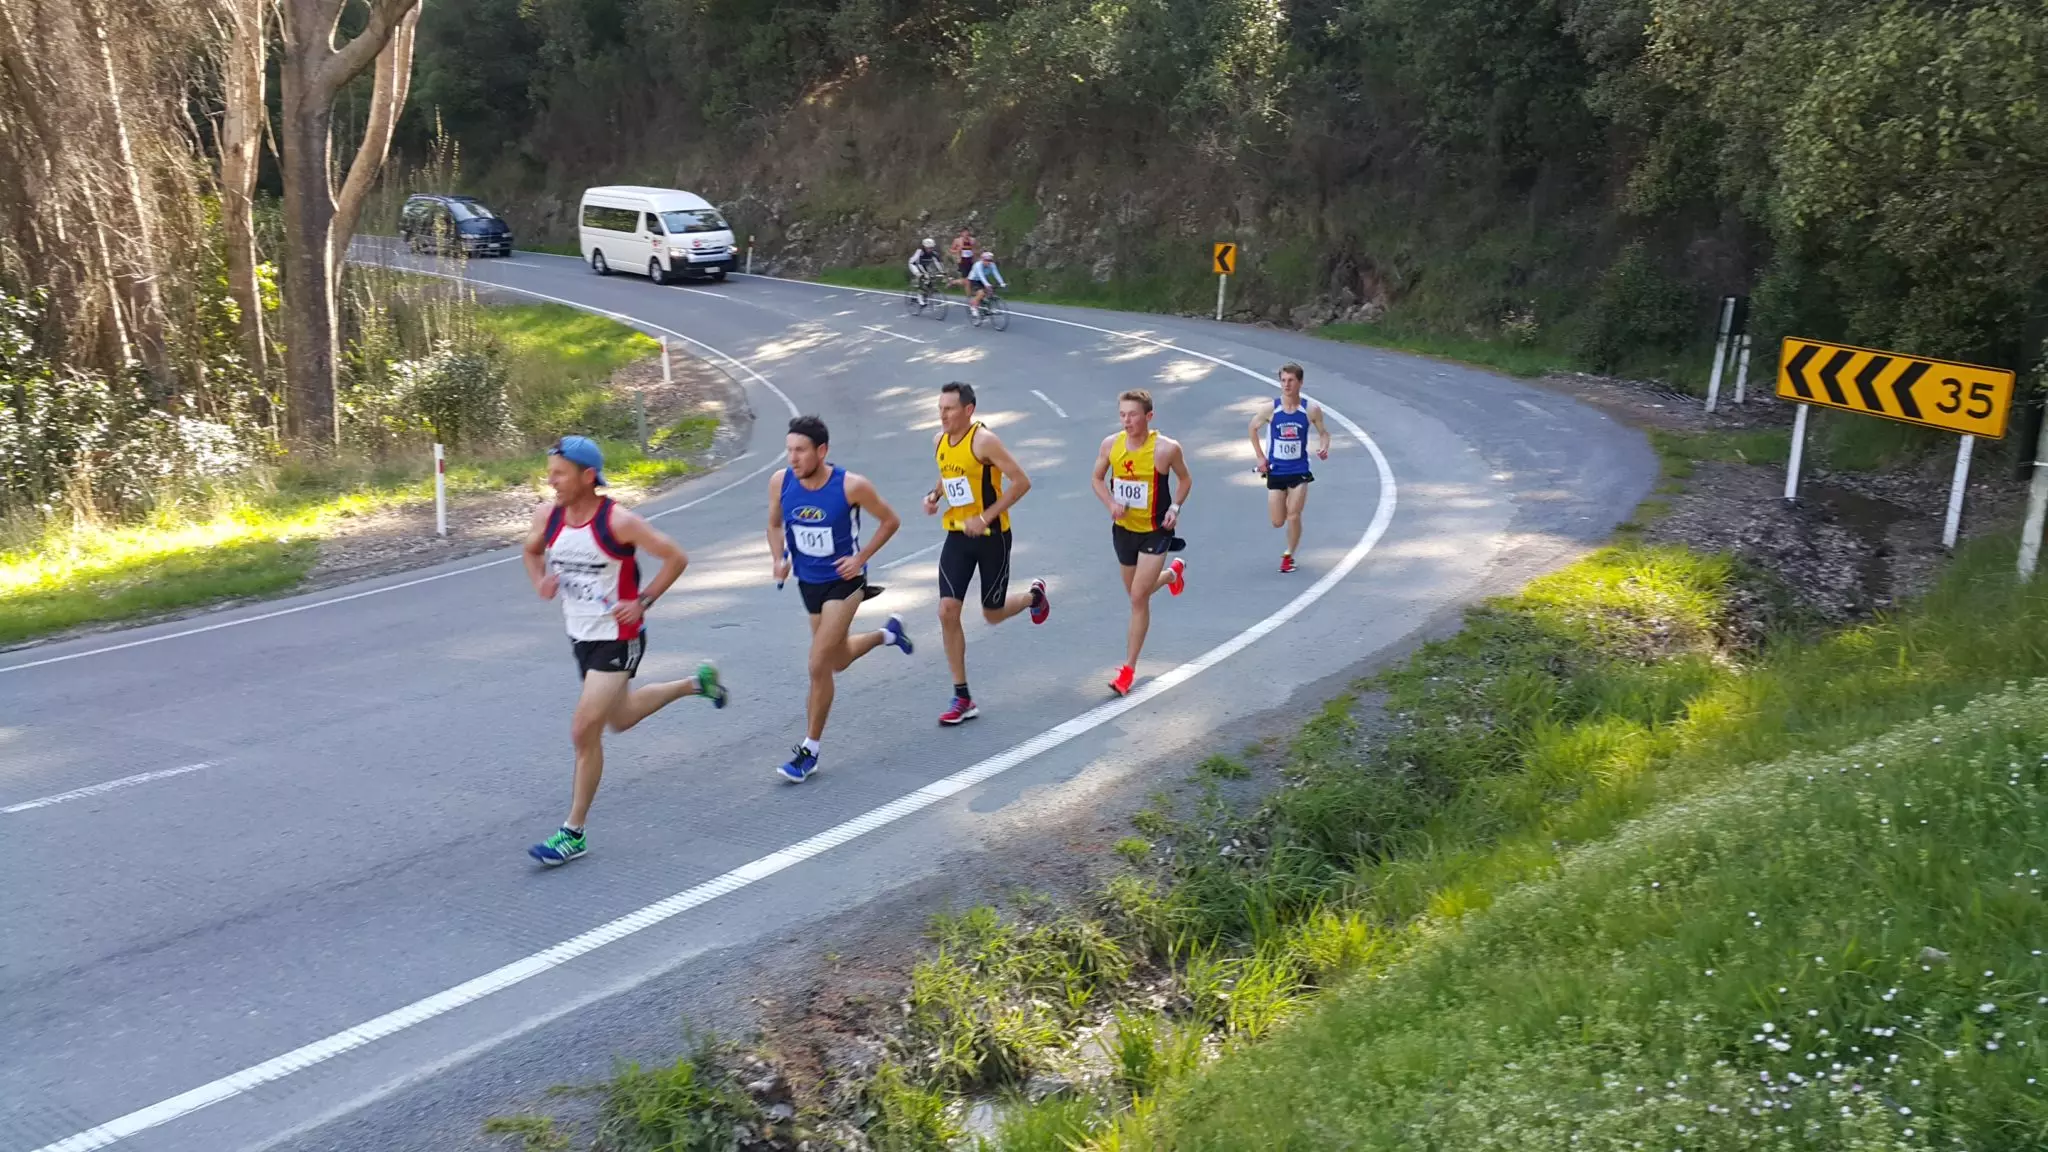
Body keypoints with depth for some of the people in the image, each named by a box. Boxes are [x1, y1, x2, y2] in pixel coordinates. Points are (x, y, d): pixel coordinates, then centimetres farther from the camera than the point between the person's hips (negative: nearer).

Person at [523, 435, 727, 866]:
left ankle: (574, 833, 3)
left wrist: (643, 601, -19)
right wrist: (540, 582, -5)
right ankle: (696, 682, 48)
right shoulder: (547, 516, -6)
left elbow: (676, 558, -13)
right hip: (580, 635, 8)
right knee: (620, 718, 25)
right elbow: (532, 551, 16)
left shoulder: (618, 521, -23)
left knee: (585, 731, -11)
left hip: (618, 640, -8)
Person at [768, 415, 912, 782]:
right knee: (838, 661, 21)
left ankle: (810, 750, 3)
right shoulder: (780, 482, -12)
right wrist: (780, 559, -10)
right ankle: (887, 634, 51)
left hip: (843, 580, -5)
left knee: (819, 666, -11)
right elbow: (774, 524, 8)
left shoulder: (851, 486, -23)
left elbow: (890, 521, -7)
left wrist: (861, 558, -15)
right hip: (808, 582, 6)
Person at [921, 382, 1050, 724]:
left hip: (991, 535, -6)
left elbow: (1021, 482, -19)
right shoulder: (939, 441, 3)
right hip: (957, 536, 6)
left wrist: (985, 517, -22)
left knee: (992, 614, 6)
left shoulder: (984, 440, -19)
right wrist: (935, 495, 1)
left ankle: (1034, 596, 42)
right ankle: (962, 698, 2)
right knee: (947, 612, -6)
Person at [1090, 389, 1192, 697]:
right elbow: (1098, 479, 8)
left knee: (1139, 597, -11)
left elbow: (1186, 479, 1)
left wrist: (1175, 507, -14)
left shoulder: (1167, 449, -17)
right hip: (1123, 529, 5)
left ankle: (1128, 669, -1)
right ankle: (1173, 572, 56)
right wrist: (1111, 503, -11)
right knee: (1137, 594, 21)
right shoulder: (1111, 444, -7)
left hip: (1155, 531, -5)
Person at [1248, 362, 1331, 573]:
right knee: (1277, 521, 4)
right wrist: (1260, 457, 3)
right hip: (1275, 471, 1)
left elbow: (1323, 432, 7)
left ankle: (1289, 555, 12)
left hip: (1299, 471, -1)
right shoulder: (1271, 408, -8)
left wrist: (1324, 448, -15)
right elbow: (1253, 428, 8)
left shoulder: (1311, 410, -8)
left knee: (1293, 517, -7)